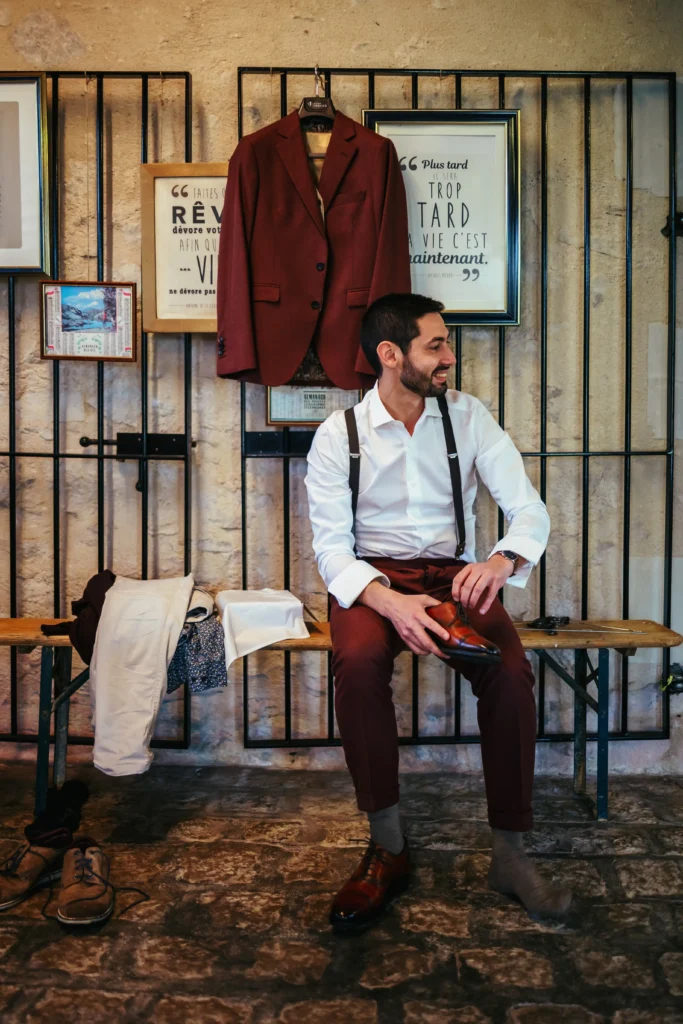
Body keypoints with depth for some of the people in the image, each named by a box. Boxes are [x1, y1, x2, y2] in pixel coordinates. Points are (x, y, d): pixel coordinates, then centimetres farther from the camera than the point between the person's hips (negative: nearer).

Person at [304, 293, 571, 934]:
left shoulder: (468, 416, 1)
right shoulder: (338, 436, -4)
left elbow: (530, 510, -4)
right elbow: (331, 548, -9)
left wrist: (502, 559, -28)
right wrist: (390, 603, -29)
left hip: (453, 575, 2)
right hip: (373, 579, -1)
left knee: (512, 672, -28)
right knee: (358, 663, -34)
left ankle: (510, 855, -9)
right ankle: (387, 850, -15)